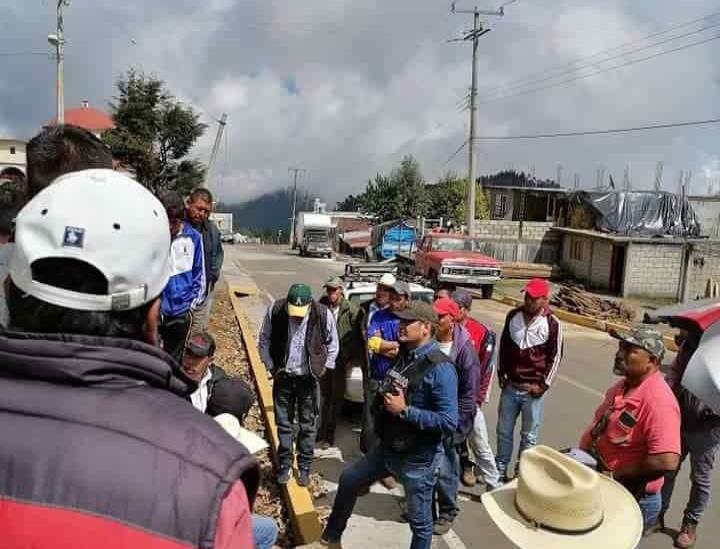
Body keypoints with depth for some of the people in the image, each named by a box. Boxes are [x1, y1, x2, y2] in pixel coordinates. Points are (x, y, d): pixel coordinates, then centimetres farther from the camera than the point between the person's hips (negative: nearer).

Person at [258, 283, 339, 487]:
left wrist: (324, 367, -1)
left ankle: (304, 467, 26)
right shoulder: (275, 311, -13)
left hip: (309, 379, -1)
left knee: (307, 426, 10)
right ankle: (284, 465, 26)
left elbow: (333, 344, 2)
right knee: (284, 425, 11)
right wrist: (271, 367, 0)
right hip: (283, 378, 1)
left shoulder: (323, 315, -15)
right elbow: (264, 340, 2)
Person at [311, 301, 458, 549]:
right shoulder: (404, 356, 2)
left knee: (419, 521, 11)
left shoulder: (440, 368, -24)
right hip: (387, 448, 8)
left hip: (418, 458, -8)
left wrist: (405, 410, -26)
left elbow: (449, 422, -28)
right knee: (348, 480, 18)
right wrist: (384, 399, 1)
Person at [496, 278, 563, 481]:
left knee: (529, 435, 8)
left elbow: (555, 356, -5)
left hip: (533, 390, -4)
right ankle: (500, 468, 29)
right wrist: (501, 373, 9)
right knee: (504, 430, 13)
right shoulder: (513, 316, 1)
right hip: (510, 386, 4)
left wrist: (543, 385, -7)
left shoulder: (552, 324, -10)